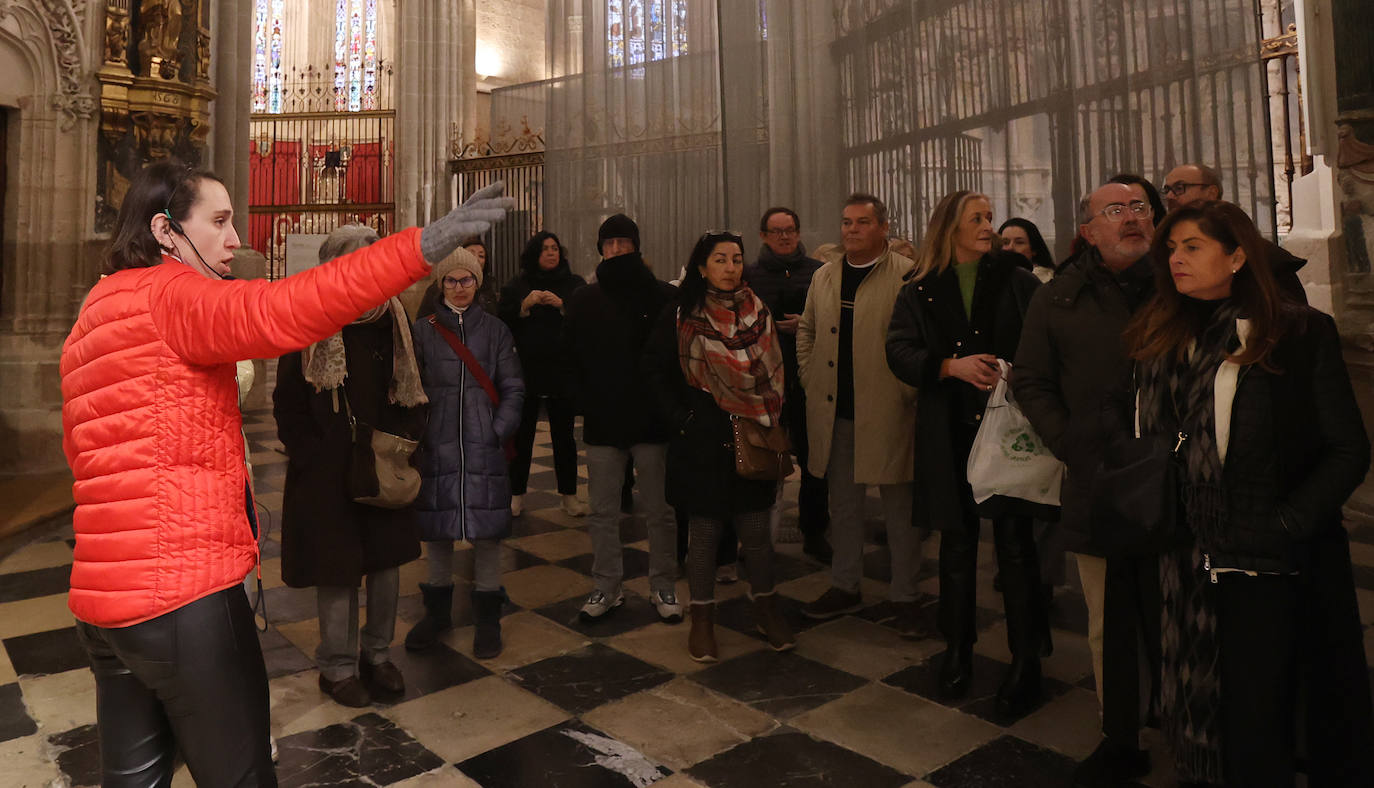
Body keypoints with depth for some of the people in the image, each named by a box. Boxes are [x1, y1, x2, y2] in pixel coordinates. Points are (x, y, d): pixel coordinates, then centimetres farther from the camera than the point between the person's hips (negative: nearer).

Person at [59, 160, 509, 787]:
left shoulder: (93, 317, 20)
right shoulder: (168, 293, -11)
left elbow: (86, 451, 25)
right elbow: (277, 311, -33)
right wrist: (423, 246, -39)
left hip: (101, 597, 10)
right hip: (184, 593, -10)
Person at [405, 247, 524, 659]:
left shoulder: (495, 330, 6)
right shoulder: (423, 330, 7)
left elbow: (513, 388, 4)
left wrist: (499, 431, -8)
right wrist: (417, 436, -4)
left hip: (484, 447, 0)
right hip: (437, 447, 1)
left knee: (486, 529, 2)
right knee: (436, 529, 9)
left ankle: (487, 617, 18)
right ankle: (437, 610, 28)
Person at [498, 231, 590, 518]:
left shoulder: (575, 284, 6)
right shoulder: (516, 286, 7)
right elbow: (502, 322, -2)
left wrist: (562, 306, -18)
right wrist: (524, 306, -15)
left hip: (562, 372, 0)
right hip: (525, 370, 0)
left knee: (564, 435, 6)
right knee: (521, 435, 6)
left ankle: (569, 495, 16)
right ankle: (516, 495, 17)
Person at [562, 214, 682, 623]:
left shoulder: (663, 297, -3)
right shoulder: (582, 302, 6)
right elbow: (569, 361, 8)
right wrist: (584, 402, -3)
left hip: (652, 422, -2)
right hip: (602, 424, 3)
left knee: (660, 511, 8)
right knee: (602, 512, 10)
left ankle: (663, 587, 23)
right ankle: (606, 586, 25)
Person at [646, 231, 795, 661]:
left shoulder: (759, 313, 6)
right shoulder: (680, 316, -3)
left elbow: (775, 373, 10)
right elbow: (656, 369, 1)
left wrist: (775, 428, 3)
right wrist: (682, 416, -6)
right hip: (703, 439, -2)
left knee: (756, 529, 8)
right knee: (704, 530, 6)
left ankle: (766, 608, 27)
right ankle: (702, 618, 22)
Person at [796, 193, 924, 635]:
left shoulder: (908, 276, -6)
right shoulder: (824, 276, 12)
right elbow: (807, 329, 21)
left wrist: (908, 393, -13)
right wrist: (810, 379, 11)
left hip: (887, 412, -5)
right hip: (834, 412, 5)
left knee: (899, 506, 6)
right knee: (842, 503, 15)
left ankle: (905, 597, 20)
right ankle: (845, 587, 30)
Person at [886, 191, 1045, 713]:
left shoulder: (1017, 281, 6)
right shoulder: (920, 291, 7)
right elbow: (898, 352, -4)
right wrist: (952, 366, -18)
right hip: (949, 431, 1)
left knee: (1015, 541, -1)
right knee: (957, 542, 11)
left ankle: (1025, 660, 13)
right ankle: (958, 650, 26)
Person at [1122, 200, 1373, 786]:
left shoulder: (1302, 333, -2)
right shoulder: (1159, 338, 7)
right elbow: (1144, 440, 10)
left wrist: (1289, 524, -14)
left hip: (1280, 562, -3)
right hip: (1193, 558, 3)